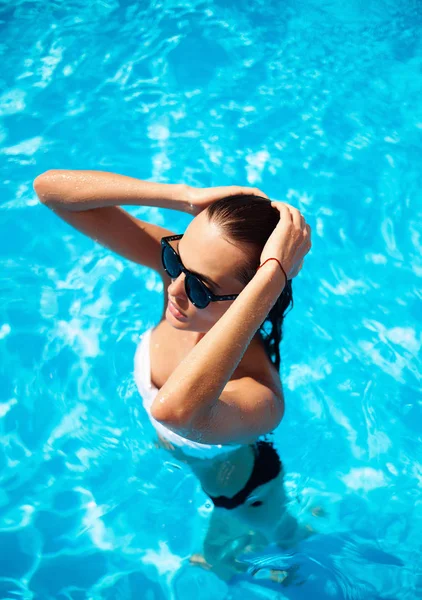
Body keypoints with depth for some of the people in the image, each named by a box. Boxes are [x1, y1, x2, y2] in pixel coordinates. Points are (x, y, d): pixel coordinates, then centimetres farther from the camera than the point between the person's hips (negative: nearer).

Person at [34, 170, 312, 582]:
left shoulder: (257, 399, -49)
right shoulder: (181, 263, -33)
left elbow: (173, 409, -73)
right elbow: (50, 187, -35)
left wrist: (272, 274, -67)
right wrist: (186, 195, -47)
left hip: (238, 497, -4)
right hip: (178, 449, 5)